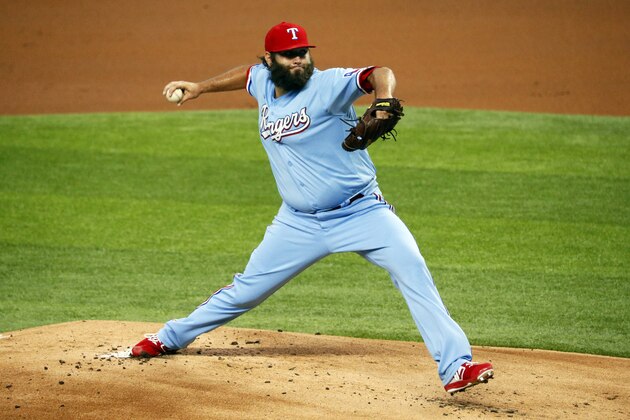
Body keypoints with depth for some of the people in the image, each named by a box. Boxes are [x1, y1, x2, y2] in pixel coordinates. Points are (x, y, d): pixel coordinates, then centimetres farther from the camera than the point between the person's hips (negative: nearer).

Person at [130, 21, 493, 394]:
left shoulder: (327, 85, -16)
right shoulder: (264, 82, 4)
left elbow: (379, 75, -32)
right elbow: (248, 73, 28)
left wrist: (383, 100, -53)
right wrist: (200, 88, 30)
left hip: (361, 213, -5)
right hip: (299, 223, 5)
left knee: (412, 270, -24)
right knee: (248, 288, 13)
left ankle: (455, 366, -26)